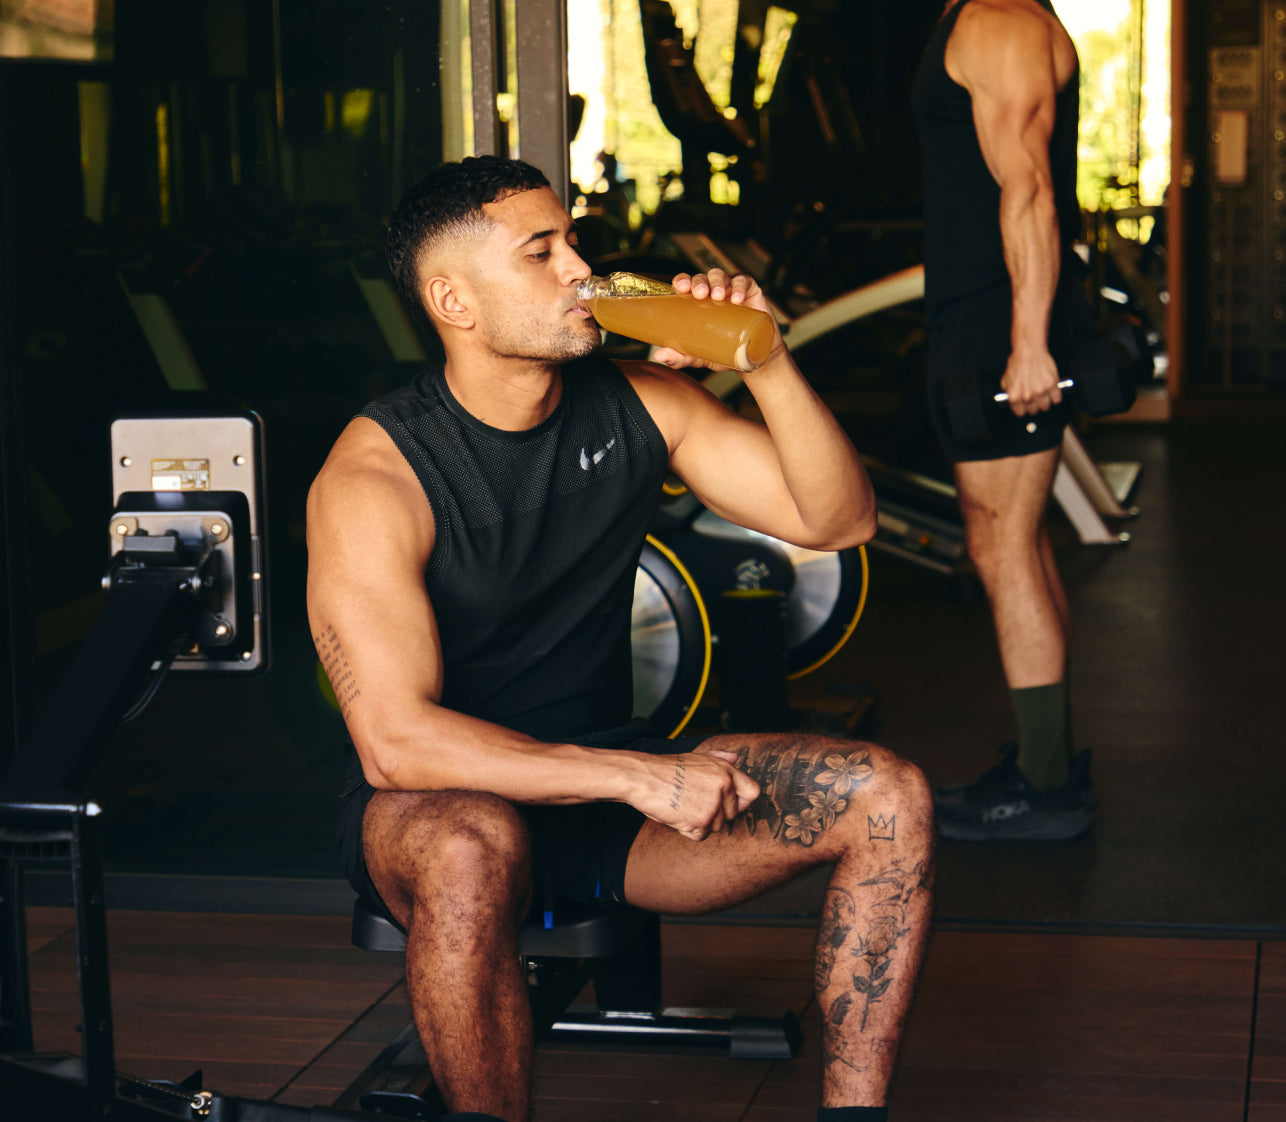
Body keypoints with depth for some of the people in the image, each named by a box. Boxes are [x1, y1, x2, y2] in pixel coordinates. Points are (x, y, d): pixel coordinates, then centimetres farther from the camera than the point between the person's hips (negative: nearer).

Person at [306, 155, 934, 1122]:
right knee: (472, 849, -41)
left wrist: (766, 363, -18)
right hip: (441, 803, -5)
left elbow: (838, 520, -2)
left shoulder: (636, 404, -2)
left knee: (889, 800, -12)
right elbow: (396, 741, -27)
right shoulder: (374, 478, -19)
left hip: (612, 780, 5)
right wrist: (636, 776, -31)